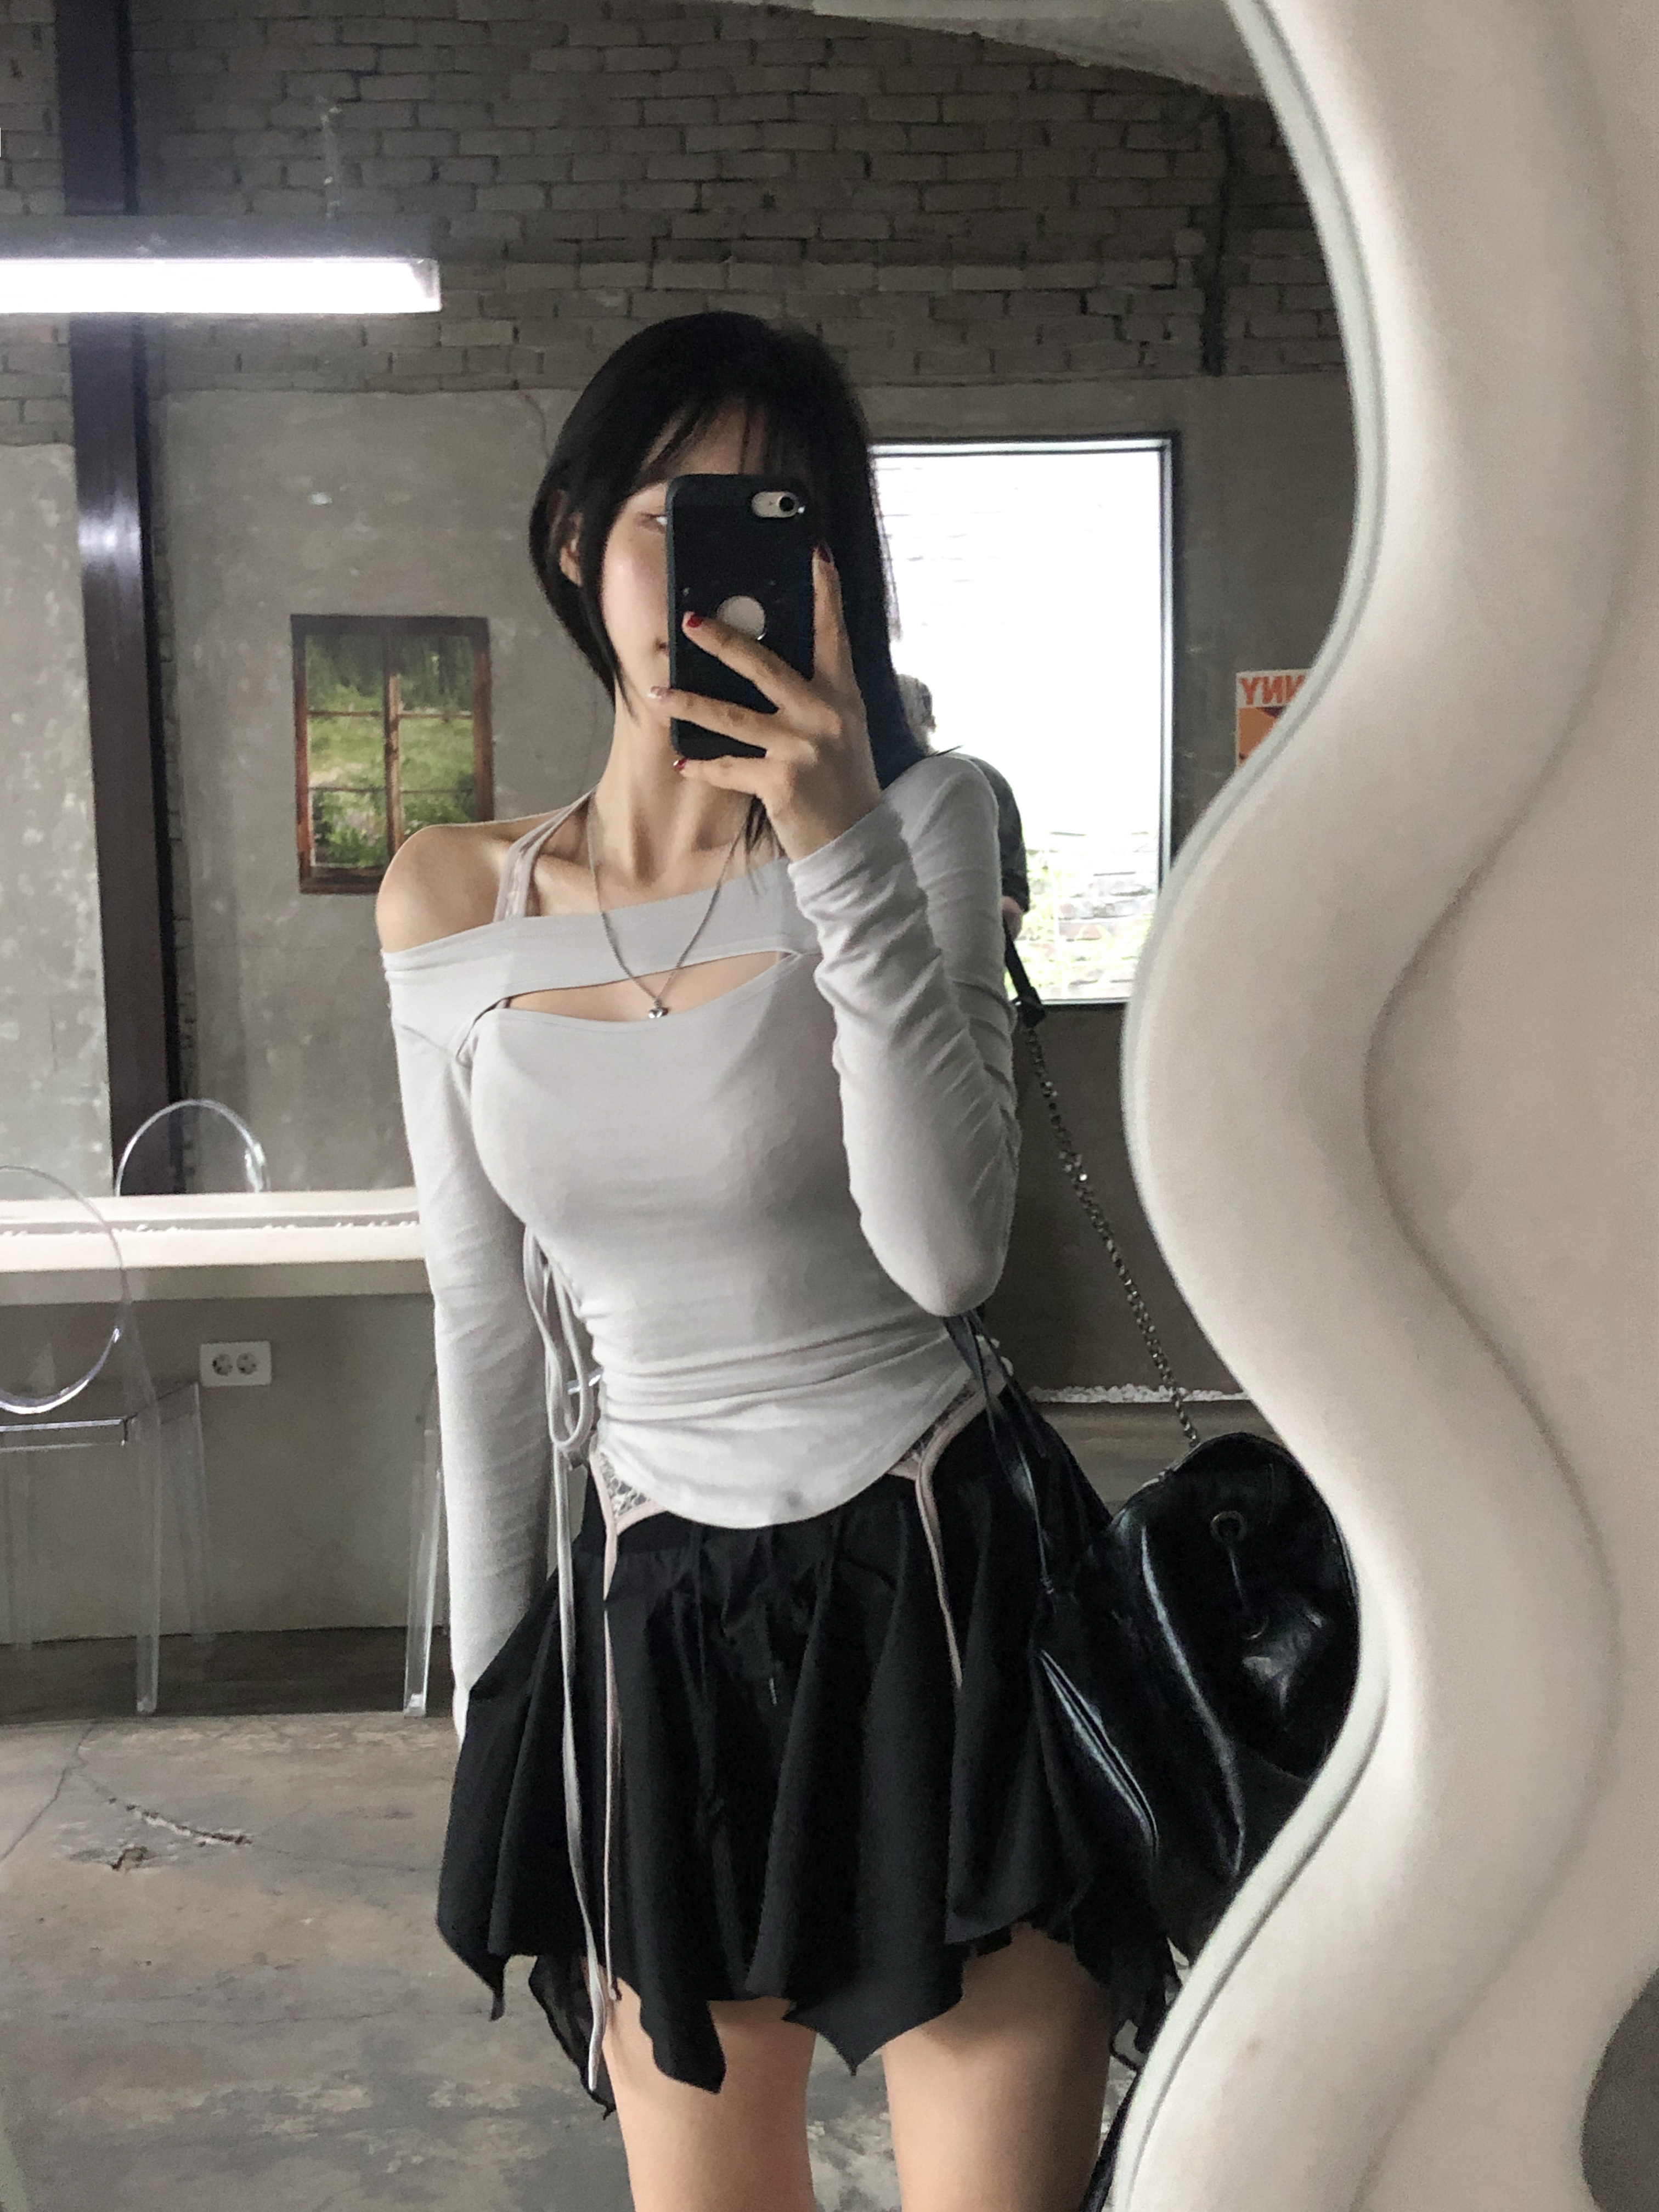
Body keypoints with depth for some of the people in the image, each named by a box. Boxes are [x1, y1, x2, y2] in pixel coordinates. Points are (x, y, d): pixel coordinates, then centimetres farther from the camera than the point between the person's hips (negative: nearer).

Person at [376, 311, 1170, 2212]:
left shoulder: (920, 820, -7)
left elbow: (945, 1254, -19)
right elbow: (486, 1326, 8)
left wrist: (845, 849, -25)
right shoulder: (448, 906, 1)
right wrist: (495, 1690, 13)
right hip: (652, 1617, 3)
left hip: (931, 1582, -3)